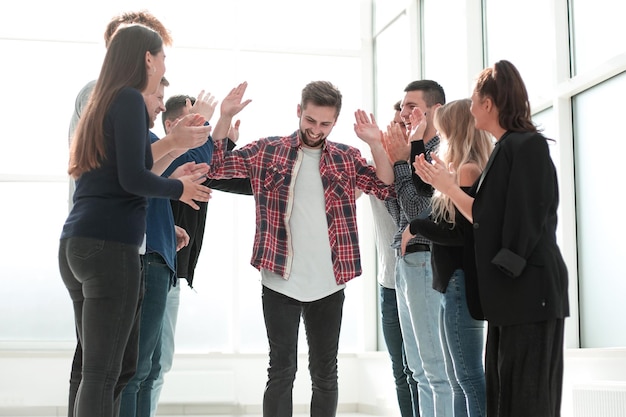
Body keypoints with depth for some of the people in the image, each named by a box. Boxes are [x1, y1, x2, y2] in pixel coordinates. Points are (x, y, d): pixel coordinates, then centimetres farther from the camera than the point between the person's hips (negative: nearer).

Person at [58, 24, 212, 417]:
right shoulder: (130, 99, -6)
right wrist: (179, 188, 1)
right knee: (103, 374, -7)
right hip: (110, 245, -9)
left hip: (76, 242, 9)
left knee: (117, 366, 13)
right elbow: (132, 178, -15)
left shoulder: (100, 103, 21)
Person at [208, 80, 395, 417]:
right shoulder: (267, 151, 2)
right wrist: (225, 118, -14)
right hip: (280, 282, -2)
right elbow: (216, 167, -1)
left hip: (328, 284, 2)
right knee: (282, 370, 4)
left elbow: (387, 188, -2)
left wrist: (375, 142, -15)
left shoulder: (346, 158, 6)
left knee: (325, 373, 11)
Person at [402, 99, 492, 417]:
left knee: (469, 376, -8)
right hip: (455, 283, 10)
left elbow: (461, 233, -20)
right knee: (459, 380, 13)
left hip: (462, 283, -10)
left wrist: (416, 227, -8)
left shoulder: (467, 171, -14)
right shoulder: (462, 171, 14)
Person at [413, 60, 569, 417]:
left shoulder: (528, 146, -12)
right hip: (512, 292, 10)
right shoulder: (507, 149, 16)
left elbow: (526, 223, -18)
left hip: (530, 289, -10)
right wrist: (445, 185, 12)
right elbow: (487, 218, 15)